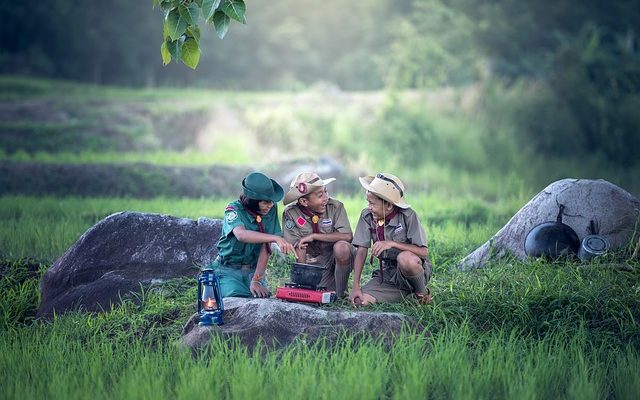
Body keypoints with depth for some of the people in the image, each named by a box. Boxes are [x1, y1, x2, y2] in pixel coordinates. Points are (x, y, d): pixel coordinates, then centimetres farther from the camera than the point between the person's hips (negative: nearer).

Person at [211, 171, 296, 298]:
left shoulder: (271, 210, -5)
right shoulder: (234, 209, -15)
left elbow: (266, 247, -10)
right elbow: (241, 235, -37)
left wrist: (256, 280, -21)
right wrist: (276, 238, -50)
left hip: (254, 270, 3)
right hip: (229, 270, -3)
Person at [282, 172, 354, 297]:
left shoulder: (335, 206, -15)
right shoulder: (291, 214, -12)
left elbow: (347, 236, -25)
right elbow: (299, 247, -13)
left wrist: (313, 236, -23)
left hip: (339, 257, -2)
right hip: (315, 262, 2)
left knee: (341, 247, -33)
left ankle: (340, 295, -15)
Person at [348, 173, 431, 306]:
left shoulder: (407, 216, -15)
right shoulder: (367, 216, -3)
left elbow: (423, 252, -20)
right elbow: (361, 251, -4)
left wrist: (392, 243, -29)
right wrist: (356, 286, -13)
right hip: (387, 274, 4)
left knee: (405, 258, -39)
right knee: (358, 300, -19)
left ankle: (422, 294, -8)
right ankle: (405, 294, 4)